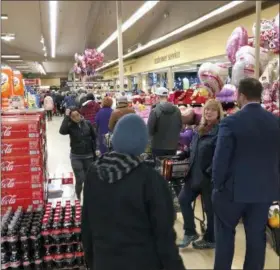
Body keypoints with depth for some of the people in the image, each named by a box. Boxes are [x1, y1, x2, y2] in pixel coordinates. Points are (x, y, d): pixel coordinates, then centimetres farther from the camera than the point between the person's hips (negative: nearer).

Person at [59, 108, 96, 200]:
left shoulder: (87, 123, -3)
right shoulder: (70, 126, -8)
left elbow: (94, 137, 6)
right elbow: (62, 131, -30)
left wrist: (95, 150, 4)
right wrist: (66, 117, -26)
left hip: (88, 155, 2)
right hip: (76, 157, -2)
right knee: (80, 179, -4)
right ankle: (78, 196, 23)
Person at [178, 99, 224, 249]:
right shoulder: (200, 129, 12)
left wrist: (210, 172, -24)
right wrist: (181, 155, 8)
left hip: (210, 177, -8)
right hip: (195, 174, 8)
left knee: (210, 207, 6)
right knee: (183, 199, 12)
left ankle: (210, 240, 26)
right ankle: (190, 232, 27)